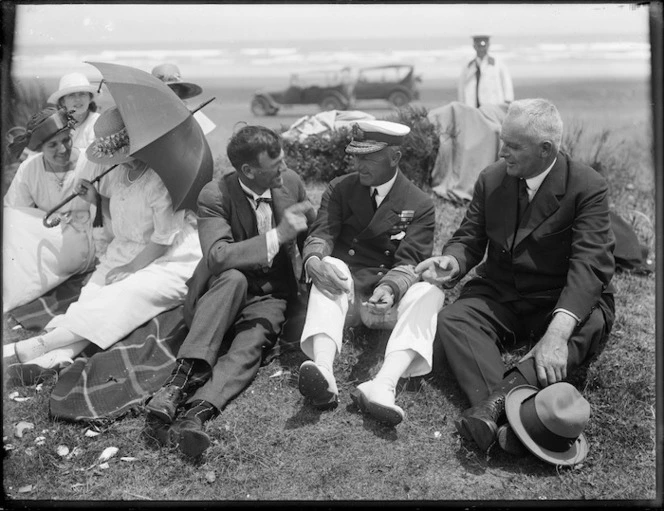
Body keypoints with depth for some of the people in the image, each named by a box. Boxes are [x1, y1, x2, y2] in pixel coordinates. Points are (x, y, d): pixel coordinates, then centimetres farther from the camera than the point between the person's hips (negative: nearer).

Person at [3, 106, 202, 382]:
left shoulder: (162, 180, -20)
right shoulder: (117, 172, 4)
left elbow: (164, 239, -18)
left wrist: (130, 268, -12)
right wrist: (95, 199, 2)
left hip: (170, 259, -8)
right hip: (125, 251, 8)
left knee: (126, 295, -29)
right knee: (92, 292, -18)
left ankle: (39, 346, -36)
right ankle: (54, 357, -38)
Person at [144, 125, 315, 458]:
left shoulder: (290, 182, -1)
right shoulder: (215, 196, -15)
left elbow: (314, 233, 18)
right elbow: (217, 256, -30)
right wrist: (278, 236, -33)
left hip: (271, 296, 2)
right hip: (223, 291, -2)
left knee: (248, 345, -30)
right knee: (233, 278, -37)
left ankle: (197, 411, -51)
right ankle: (184, 376, -43)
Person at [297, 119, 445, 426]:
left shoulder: (420, 205, 1)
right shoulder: (339, 189, 8)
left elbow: (409, 262, -10)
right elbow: (321, 234, -5)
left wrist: (389, 288, -33)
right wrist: (313, 260, -30)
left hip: (389, 299, -1)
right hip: (344, 291, 1)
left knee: (430, 291, -29)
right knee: (332, 265, -30)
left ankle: (383, 386, -51)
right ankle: (323, 372, -51)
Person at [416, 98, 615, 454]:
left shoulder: (588, 188, -13)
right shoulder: (491, 179, 1)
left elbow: (590, 263, -24)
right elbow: (469, 238, 7)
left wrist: (558, 330, -40)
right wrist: (452, 262, -21)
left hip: (565, 302, -3)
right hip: (500, 297, 3)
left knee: (587, 328, -35)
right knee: (452, 320, -24)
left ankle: (497, 400, -50)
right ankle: (502, 416, -46)